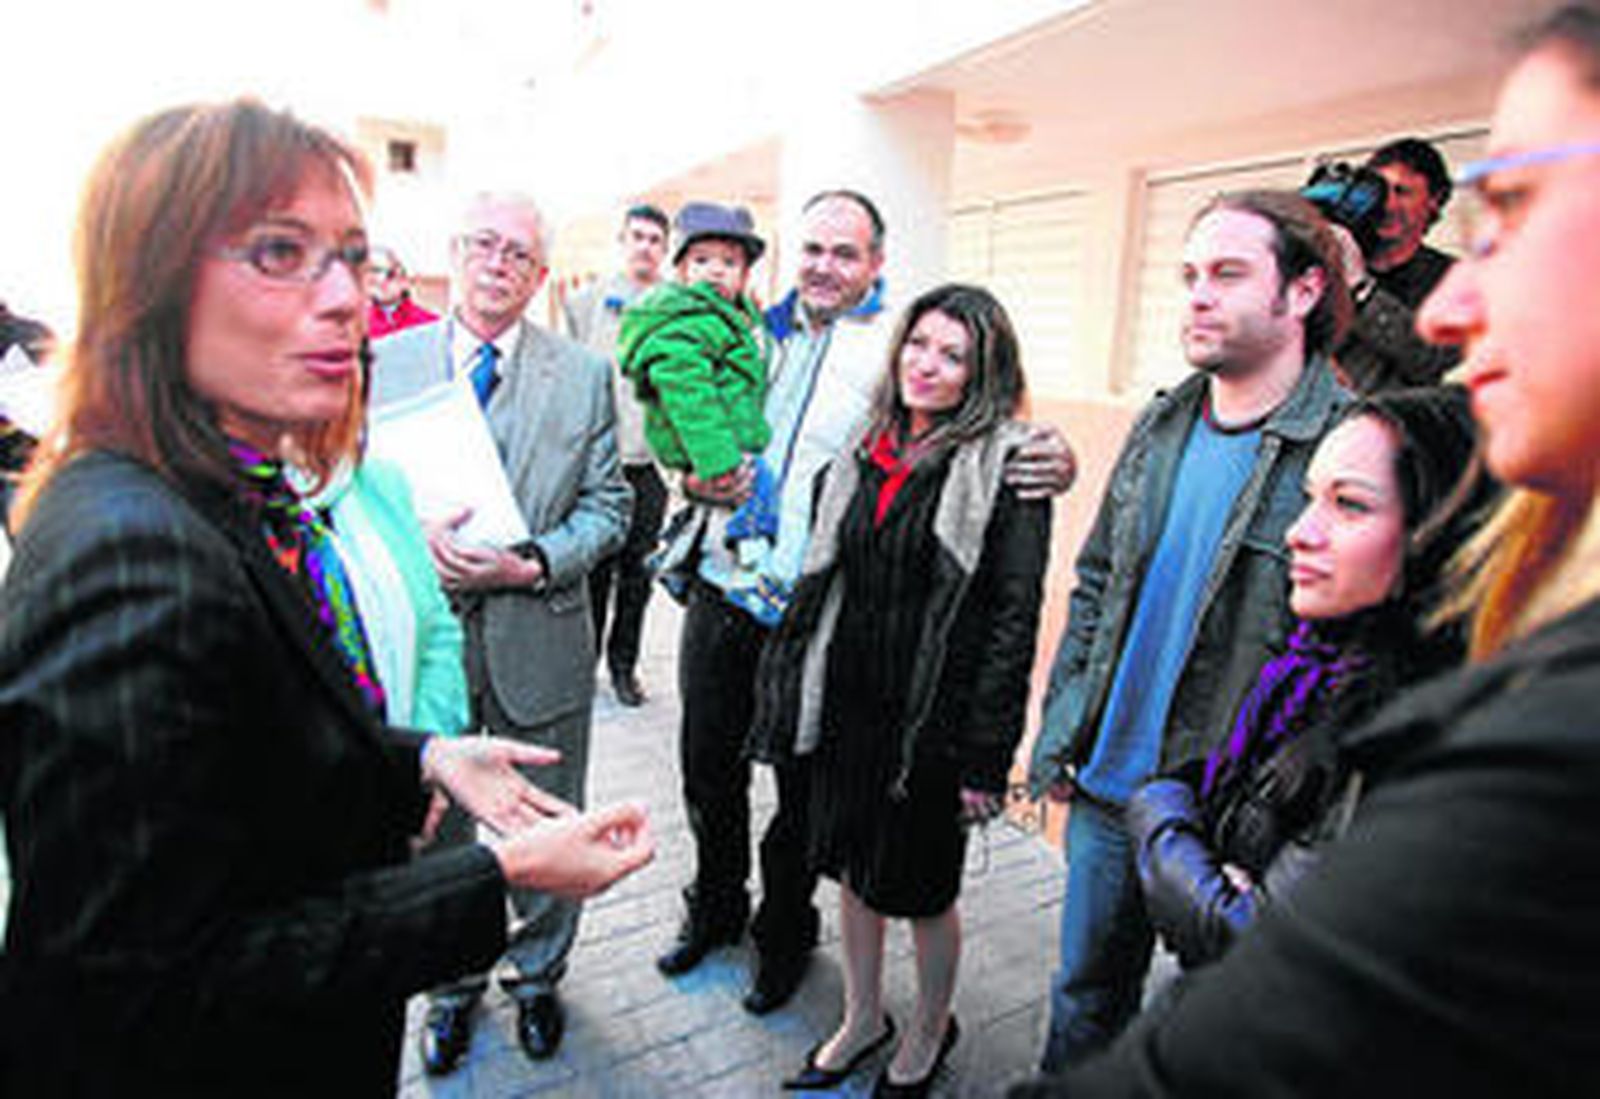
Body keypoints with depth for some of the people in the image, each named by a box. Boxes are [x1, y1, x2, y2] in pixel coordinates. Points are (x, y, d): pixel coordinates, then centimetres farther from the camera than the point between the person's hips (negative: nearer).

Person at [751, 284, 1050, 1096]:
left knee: (921, 888, 13)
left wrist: (985, 754, -16)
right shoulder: (867, 451, 7)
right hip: (846, 708, 6)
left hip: (932, 720, -5)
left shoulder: (1004, 467, -12)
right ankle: (862, 1018, 44)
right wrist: (794, 695, 10)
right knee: (852, 869, 19)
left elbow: (1014, 615, -14)